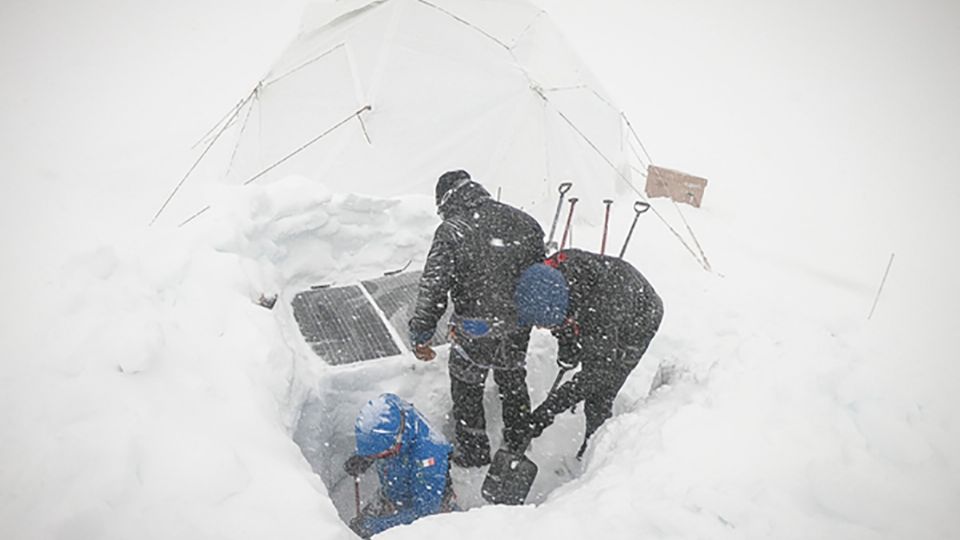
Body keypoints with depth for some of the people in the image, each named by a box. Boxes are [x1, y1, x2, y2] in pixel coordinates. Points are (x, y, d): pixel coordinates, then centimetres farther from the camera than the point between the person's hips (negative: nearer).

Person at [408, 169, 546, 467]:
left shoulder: (451, 232, -18)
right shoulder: (524, 223, -2)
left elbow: (432, 290, -19)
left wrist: (420, 337, -9)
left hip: (475, 333, -5)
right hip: (518, 327, 6)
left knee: (467, 391, 18)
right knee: (513, 381, 28)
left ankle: (472, 452, 34)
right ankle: (520, 440, 48)